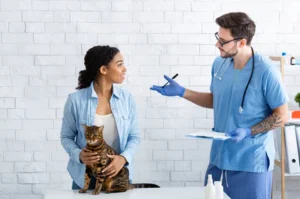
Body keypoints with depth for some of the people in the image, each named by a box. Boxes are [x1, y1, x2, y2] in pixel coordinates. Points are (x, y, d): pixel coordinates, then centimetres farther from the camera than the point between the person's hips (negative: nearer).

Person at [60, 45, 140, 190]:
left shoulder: (126, 99, -2)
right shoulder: (75, 100, -9)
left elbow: (134, 136, 1)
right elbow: (66, 136, -2)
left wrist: (124, 158, -16)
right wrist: (79, 155, -20)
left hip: (119, 173, 2)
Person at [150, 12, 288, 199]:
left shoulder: (266, 71, -18)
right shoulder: (219, 64, 2)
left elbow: (282, 116, -12)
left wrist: (249, 132, -23)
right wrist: (181, 92, 10)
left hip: (251, 162, -6)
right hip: (220, 157, 6)